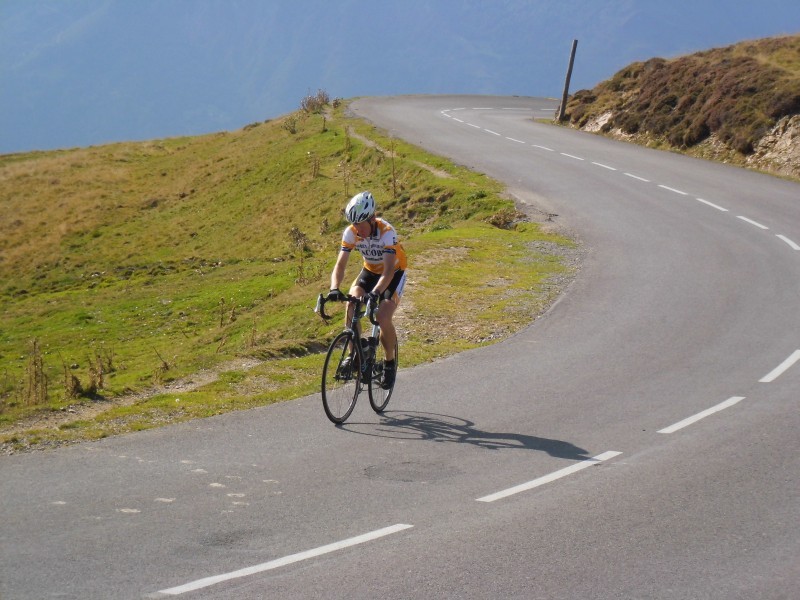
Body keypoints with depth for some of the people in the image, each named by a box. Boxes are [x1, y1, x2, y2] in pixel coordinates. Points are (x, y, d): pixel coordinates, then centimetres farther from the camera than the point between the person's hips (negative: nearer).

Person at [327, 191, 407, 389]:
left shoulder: (387, 232, -33)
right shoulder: (350, 233, -20)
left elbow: (388, 270, -39)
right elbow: (340, 265, -23)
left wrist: (375, 293, -55)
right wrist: (334, 289, -42)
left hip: (394, 274, -4)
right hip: (370, 271, 4)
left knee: (383, 317, -24)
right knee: (351, 306, -23)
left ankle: (390, 362, 0)